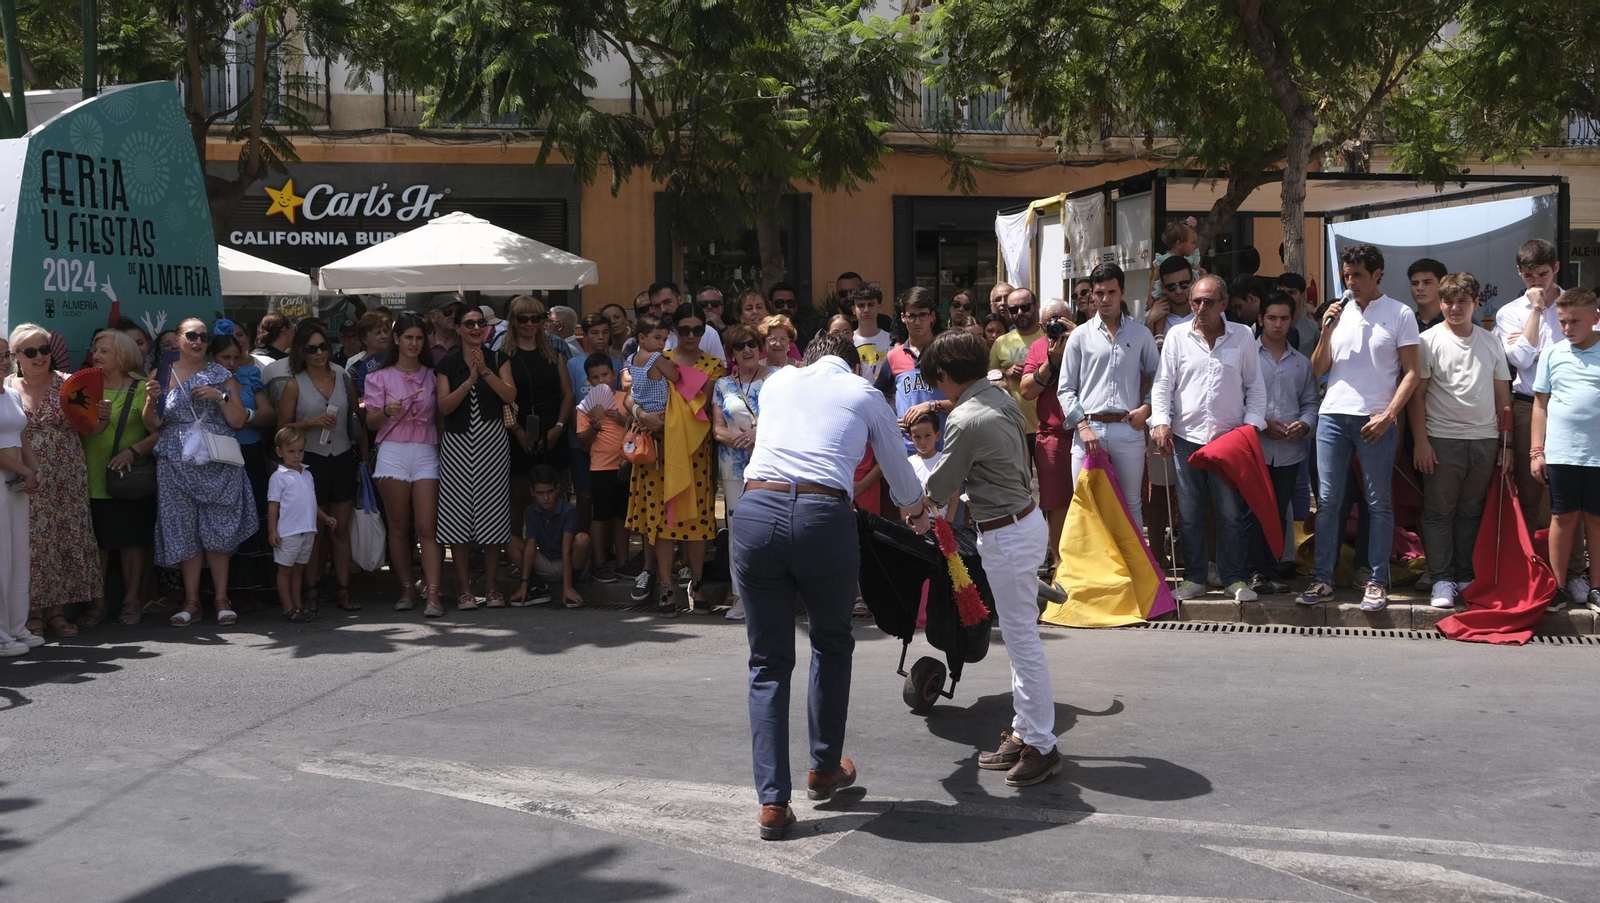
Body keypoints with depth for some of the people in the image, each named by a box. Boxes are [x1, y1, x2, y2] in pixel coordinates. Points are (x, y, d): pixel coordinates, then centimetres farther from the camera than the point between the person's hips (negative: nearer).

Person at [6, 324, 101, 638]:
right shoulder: (7, 388, 4)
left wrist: (101, 417, -13)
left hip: (66, 477, 1)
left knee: (66, 538, 1)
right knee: (30, 542, -3)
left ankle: (57, 609, 11)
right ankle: (33, 611, 7)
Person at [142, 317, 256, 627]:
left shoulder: (221, 375, 8)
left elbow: (238, 421, 3)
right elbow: (153, 425, 6)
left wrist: (220, 396, -13)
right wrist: (150, 400, -13)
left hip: (217, 464, -1)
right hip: (177, 465, 1)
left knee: (218, 531, -2)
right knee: (185, 532, 1)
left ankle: (222, 599, 5)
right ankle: (191, 601, 8)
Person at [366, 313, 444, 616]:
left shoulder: (432, 376, 13)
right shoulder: (380, 376, 8)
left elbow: (440, 417, 14)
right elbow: (371, 422, 3)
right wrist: (388, 411, -16)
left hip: (426, 453, 0)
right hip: (393, 452, 0)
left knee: (427, 527, -8)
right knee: (399, 527, 3)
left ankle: (432, 594, -13)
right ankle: (407, 589, 11)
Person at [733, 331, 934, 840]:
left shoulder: (777, 382, 24)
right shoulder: (865, 394, 18)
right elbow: (897, 469, 31)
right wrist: (916, 510, 54)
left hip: (755, 511, 2)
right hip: (824, 517, -2)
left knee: (768, 662, 12)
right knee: (832, 643, 25)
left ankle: (773, 802, 6)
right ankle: (826, 768, 35)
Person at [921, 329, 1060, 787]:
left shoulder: (965, 420, -21)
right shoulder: (1002, 398, 6)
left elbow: (941, 486, -11)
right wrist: (961, 496, 18)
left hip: (1006, 535, -10)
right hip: (1024, 516, 10)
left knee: (1022, 638, -2)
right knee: (1019, 634, 16)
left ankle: (1041, 745, 5)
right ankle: (1025, 731, 24)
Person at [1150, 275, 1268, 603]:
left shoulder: (1243, 336, 4)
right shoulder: (1177, 336, 4)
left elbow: (1255, 386, 7)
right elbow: (1162, 384, 3)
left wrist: (1252, 423, -4)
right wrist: (1161, 422, -10)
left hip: (1229, 437, -1)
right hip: (1186, 437, 1)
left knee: (1231, 513, 2)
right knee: (1189, 514, 7)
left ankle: (1235, 578, 11)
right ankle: (1194, 577, 17)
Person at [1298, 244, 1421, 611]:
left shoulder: (1400, 314, 2)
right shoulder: (1339, 313, 12)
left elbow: (1410, 374, 0)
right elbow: (1318, 370, 11)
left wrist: (1388, 415, -11)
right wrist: (1327, 330, -3)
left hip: (1375, 419, -3)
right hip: (1333, 415, 3)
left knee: (1378, 503, 2)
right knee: (1327, 501, 2)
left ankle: (1377, 583, 6)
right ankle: (1322, 580, 6)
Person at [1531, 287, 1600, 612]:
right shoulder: (1553, 354, 4)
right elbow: (1541, 405, 9)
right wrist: (1537, 451, 6)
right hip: (1560, 454, 1)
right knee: (1563, 518, 8)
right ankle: (1559, 586, 16)